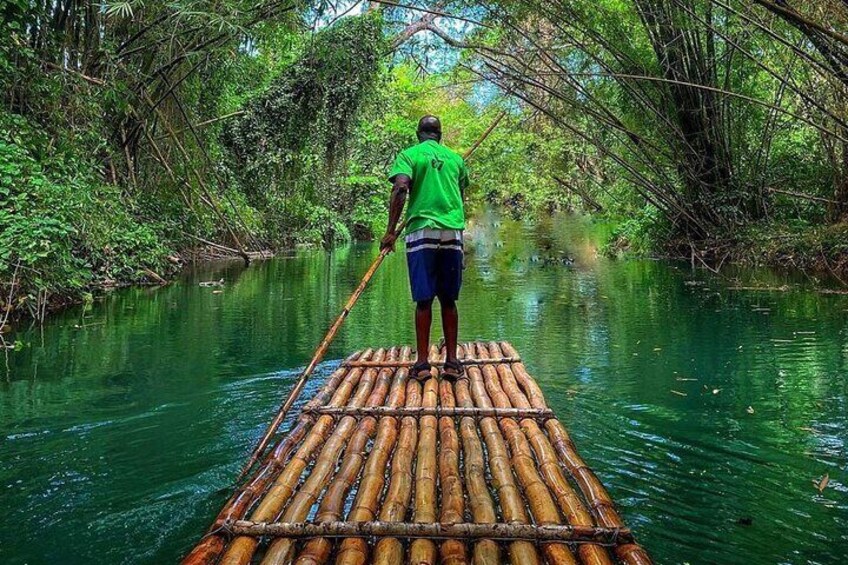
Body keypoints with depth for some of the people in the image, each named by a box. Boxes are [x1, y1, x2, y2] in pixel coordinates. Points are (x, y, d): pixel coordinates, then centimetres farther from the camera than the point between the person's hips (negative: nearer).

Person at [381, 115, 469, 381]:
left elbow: (400, 188, -10)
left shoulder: (409, 155, 5)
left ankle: (422, 362, 0)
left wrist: (391, 231, -10)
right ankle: (451, 361, 9)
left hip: (422, 231, -3)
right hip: (453, 232, 3)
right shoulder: (456, 158, 17)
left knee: (424, 299, 0)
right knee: (448, 300, 8)